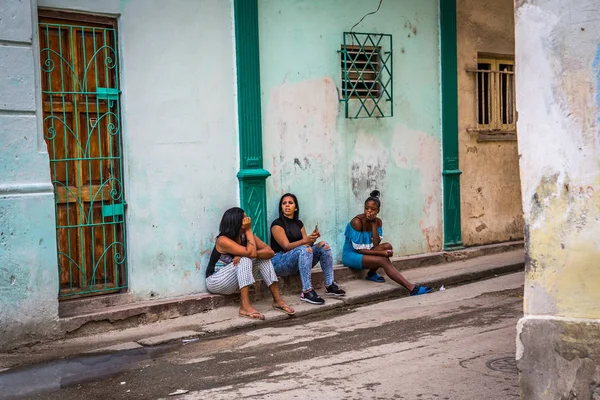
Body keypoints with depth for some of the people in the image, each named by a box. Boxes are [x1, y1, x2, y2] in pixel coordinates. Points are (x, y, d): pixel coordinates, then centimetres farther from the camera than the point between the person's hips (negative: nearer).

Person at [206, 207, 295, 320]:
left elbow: (270, 251, -13)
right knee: (244, 260, -31)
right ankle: (245, 307, -37)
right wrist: (249, 230, -24)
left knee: (263, 258, -10)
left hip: (236, 280, 7)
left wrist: (245, 254, -28)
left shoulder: (245, 235, -5)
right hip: (215, 282, -7)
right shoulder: (223, 240, -25)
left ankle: (278, 300, -10)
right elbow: (251, 252, -34)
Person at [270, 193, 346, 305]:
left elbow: (306, 243, 6)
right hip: (280, 262, -7)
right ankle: (306, 292, -41)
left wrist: (312, 238, -17)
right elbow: (286, 246, -16)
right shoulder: (277, 224, -6)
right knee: (304, 249, -35)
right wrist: (305, 240, -30)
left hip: (299, 261, 7)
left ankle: (330, 286, -16)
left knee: (323, 246, -10)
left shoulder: (299, 224, 15)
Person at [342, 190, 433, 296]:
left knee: (387, 246, -19)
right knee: (384, 261, -26)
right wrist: (381, 253, -26)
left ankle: (371, 274, -2)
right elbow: (358, 249, -21)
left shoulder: (378, 221, 0)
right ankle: (411, 288, -31)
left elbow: (376, 244, -12)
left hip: (366, 252, 7)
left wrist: (374, 224, -17)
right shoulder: (357, 222, -21)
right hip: (351, 255, -7)